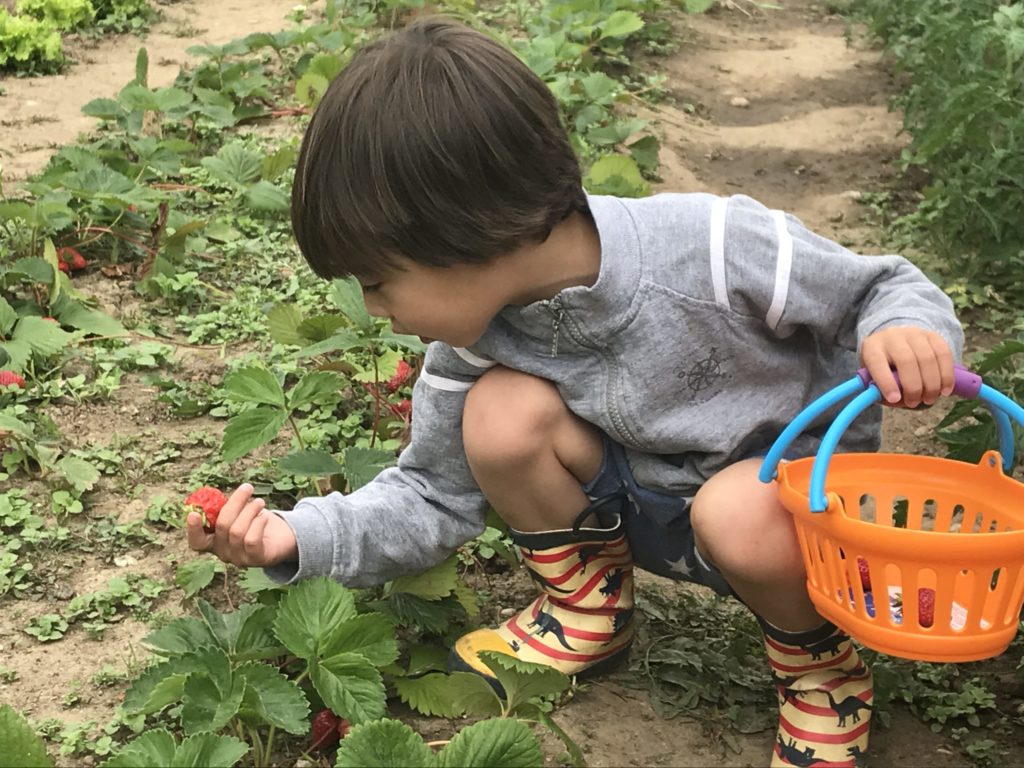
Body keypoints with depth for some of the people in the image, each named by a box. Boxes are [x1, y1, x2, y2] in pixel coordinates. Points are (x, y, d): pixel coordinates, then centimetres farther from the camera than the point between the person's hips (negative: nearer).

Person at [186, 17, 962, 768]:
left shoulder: (715, 247, -29)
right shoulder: (473, 341, -13)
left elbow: (881, 289, -15)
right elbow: (433, 497, 0)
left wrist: (906, 333, -38)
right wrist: (298, 537, -15)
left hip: (799, 485, -4)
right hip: (646, 504, 4)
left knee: (743, 515, -39)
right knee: (502, 414, -22)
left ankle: (821, 663, -5)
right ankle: (586, 607, 4)